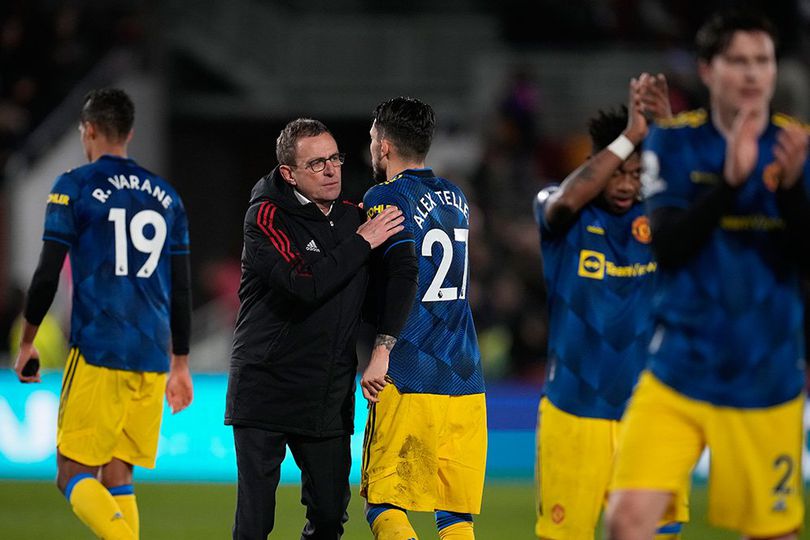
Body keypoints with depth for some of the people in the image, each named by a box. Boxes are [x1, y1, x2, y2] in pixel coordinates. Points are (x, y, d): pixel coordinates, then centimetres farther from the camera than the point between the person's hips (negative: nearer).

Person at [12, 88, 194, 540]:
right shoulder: (165, 195, 14)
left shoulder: (74, 188, -1)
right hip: (152, 359, 5)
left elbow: (47, 274, -4)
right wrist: (180, 365, 21)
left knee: (75, 475, -3)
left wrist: (28, 342, 8)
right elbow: (181, 289, 15)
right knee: (117, 478, 11)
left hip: (97, 352, -5)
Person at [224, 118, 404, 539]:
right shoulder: (266, 216, -10)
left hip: (328, 394, 5)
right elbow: (305, 286, -25)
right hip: (265, 390, -5)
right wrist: (362, 242, -19)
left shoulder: (352, 217, 8)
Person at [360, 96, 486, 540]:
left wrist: (382, 350, -21)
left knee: (384, 504, -1)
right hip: (466, 378, 6)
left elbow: (404, 274, -20)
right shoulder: (454, 199, 17)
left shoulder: (386, 198, -6)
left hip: (409, 379, -6)